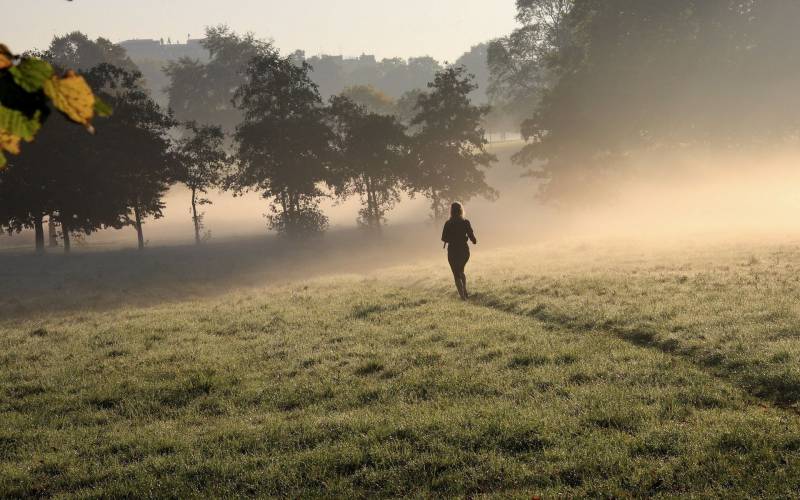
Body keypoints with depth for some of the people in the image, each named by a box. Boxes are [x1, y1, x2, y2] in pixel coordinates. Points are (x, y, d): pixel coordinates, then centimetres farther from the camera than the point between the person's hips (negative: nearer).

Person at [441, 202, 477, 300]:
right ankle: (465, 292, 17)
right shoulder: (466, 223, -7)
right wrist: (474, 241, 15)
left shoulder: (448, 224, -10)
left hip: (453, 251, -3)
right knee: (461, 271, 25)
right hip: (464, 250, 3)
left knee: (456, 274, 8)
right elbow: (472, 237, -7)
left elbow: (444, 238, -9)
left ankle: (462, 295, 0)